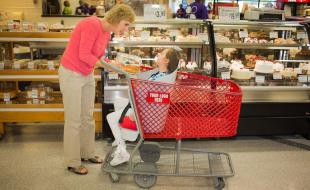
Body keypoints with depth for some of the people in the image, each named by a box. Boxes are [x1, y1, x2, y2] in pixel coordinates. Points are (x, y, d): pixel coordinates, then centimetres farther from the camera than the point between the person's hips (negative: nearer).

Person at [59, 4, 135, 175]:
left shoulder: (107, 33, 4)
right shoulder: (92, 25, -22)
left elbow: (98, 58, 6)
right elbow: (84, 55, -24)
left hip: (87, 75, 9)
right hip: (71, 74, -8)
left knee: (88, 117, 15)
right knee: (74, 120, 0)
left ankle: (87, 153, 31)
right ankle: (72, 162, 14)